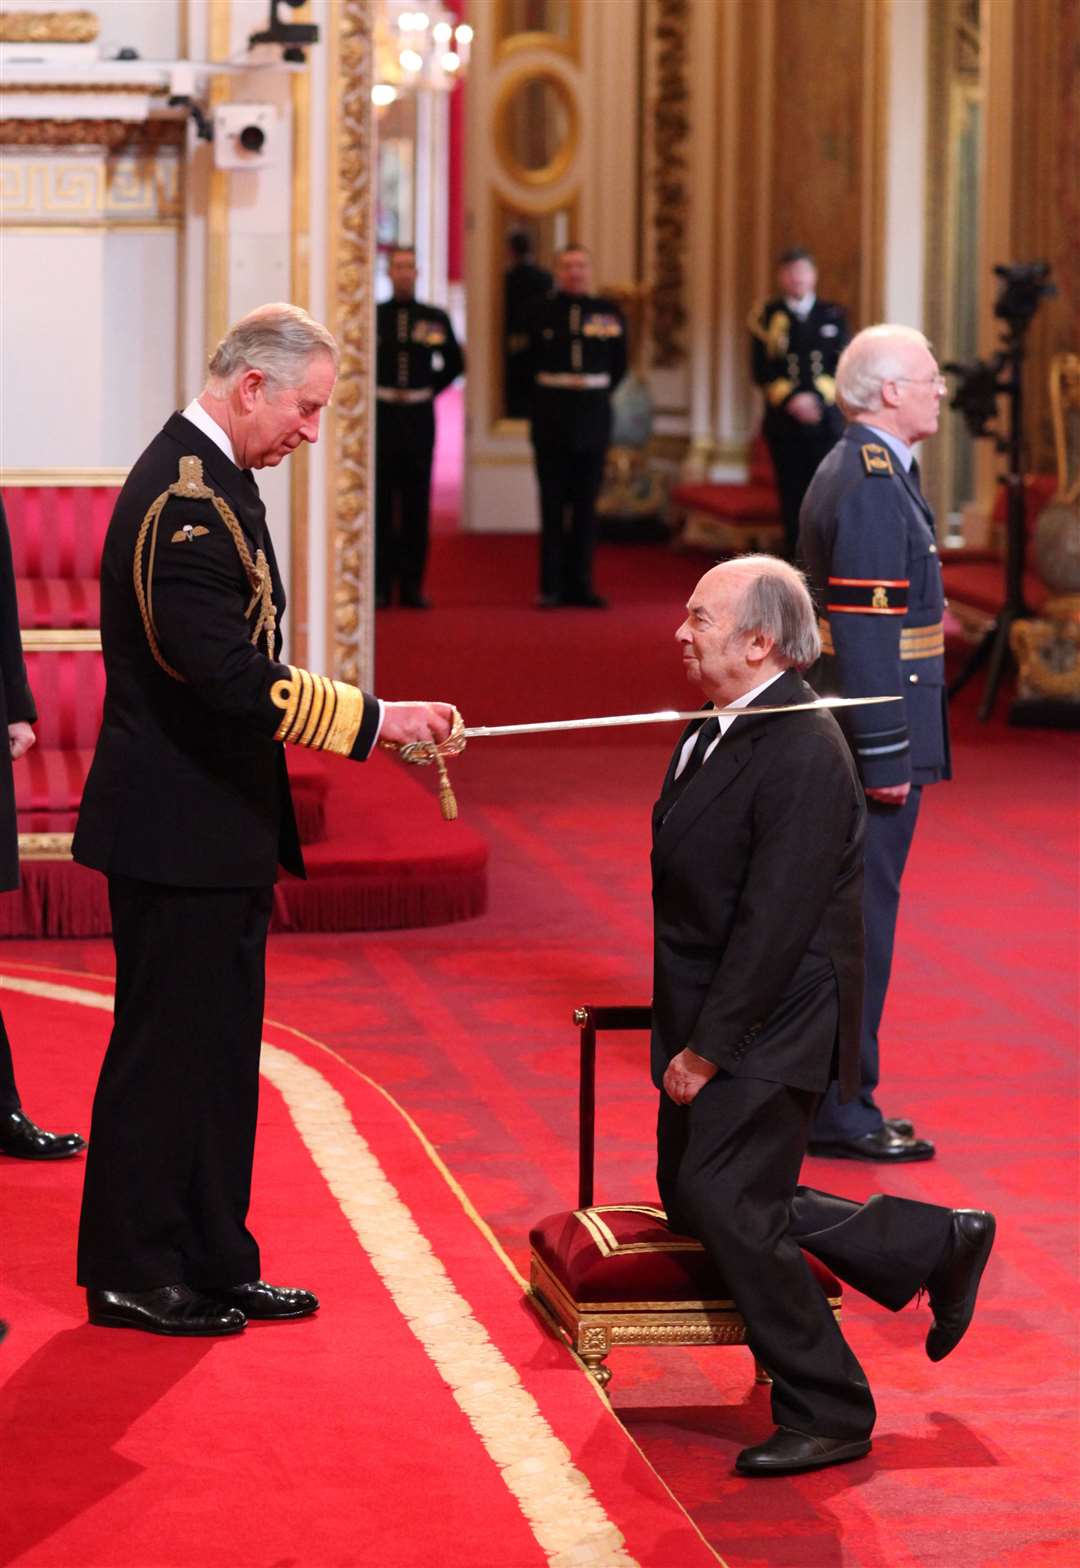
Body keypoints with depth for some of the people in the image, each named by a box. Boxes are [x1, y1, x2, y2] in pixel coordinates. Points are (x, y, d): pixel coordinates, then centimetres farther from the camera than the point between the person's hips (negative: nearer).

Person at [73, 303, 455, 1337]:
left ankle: (212, 1263, 23)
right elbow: (226, 672, -28)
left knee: (218, 1050, 15)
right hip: (178, 831, -10)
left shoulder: (209, 479, 13)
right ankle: (130, 1277, 9)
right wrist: (373, 717, -23)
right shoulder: (186, 496, -20)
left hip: (216, 828, 10)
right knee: (164, 1049, -1)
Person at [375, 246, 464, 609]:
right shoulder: (371, 316, 1)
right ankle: (380, 583, 3)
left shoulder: (435, 319, 7)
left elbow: (454, 362, 18)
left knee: (417, 502, 2)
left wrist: (431, 390, 9)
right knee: (380, 501, -1)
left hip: (419, 417, 1)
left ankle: (412, 584, 7)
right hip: (381, 416, -1)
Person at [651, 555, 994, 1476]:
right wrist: (682, 1034, 10)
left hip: (771, 1029, -10)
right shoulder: (717, 729, 9)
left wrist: (707, 1049, -20)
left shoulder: (803, 751, -21)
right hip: (711, 1023, 10)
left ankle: (827, 1415, 4)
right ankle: (940, 1246, 24)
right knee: (698, 1204, 13)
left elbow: (775, 920, -23)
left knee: (726, 1205, -10)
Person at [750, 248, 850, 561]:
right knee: (792, 497, 1)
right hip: (784, 422, 0)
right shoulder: (766, 317, 6)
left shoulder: (833, 316, 9)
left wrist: (816, 397, -13)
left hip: (827, 420, 0)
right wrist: (791, 400, -14)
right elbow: (761, 371, 0)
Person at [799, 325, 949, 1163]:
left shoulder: (855, 472, 15)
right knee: (859, 915, -5)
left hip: (858, 733, 10)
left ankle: (822, 1093, 23)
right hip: (875, 736, -10)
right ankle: (839, 1109, 1)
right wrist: (886, 756, -21)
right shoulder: (871, 486, -18)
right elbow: (867, 630, -22)